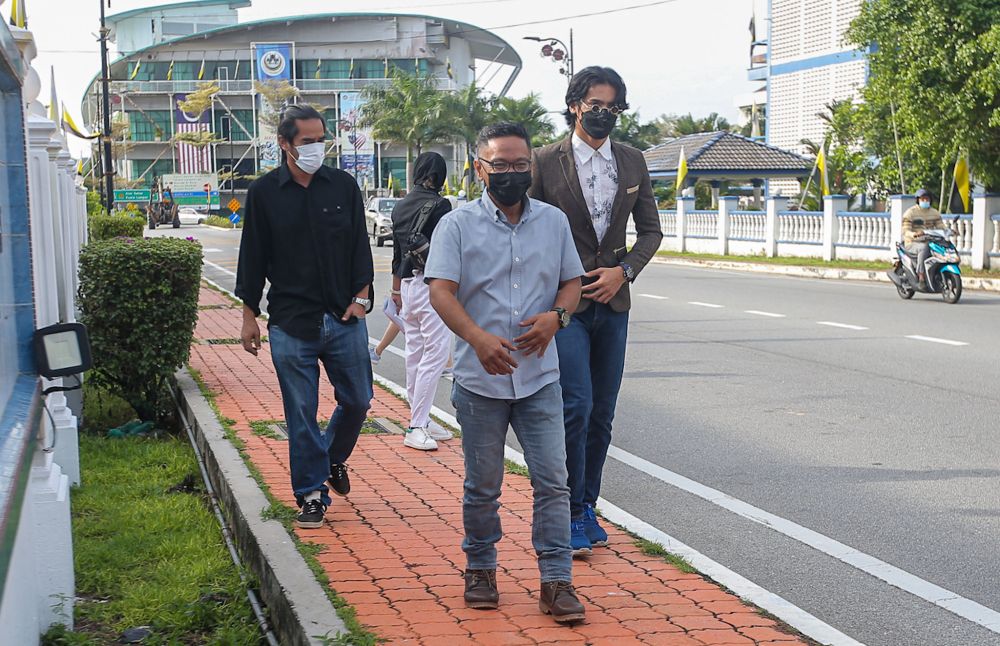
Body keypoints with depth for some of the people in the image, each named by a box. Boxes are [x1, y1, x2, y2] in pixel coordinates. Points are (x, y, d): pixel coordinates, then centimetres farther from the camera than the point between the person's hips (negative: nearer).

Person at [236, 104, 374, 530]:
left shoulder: (343, 186, 5)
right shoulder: (264, 193, 1)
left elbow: (360, 246, 9)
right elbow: (253, 258, 5)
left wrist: (361, 296, 0)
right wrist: (249, 316, 4)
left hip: (344, 319, 2)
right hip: (291, 324, -2)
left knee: (357, 401, 10)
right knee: (302, 414, 2)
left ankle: (334, 458, 37)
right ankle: (311, 493, 13)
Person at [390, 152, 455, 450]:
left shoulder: (400, 206, 12)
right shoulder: (439, 206, -11)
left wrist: (396, 288, 27)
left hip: (407, 283, 8)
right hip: (431, 283, -8)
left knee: (415, 353, 13)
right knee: (436, 352, -7)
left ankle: (420, 421, 20)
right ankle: (417, 427, -11)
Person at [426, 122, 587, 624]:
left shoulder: (554, 221, 9)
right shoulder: (458, 225, -2)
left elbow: (573, 282, 14)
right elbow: (441, 291, -10)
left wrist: (556, 316, -9)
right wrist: (478, 338, -27)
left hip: (540, 377, 2)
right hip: (480, 380, -2)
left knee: (552, 480, -2)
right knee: (482, 485, 10)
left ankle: (556, 581, 5)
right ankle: (481, 569, 28)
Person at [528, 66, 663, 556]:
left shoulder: (632, 161, 8)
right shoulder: (546, 161, -5)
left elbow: (650, 229, 12)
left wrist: (624, 270, -4)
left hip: (612, 302, 5)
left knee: (602, 414, 9)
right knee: (576, 407, -13)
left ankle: (587, 507, 20)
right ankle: (571, 515, -2)